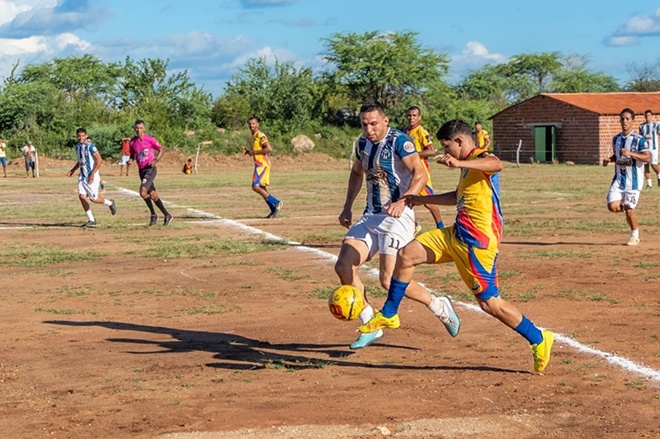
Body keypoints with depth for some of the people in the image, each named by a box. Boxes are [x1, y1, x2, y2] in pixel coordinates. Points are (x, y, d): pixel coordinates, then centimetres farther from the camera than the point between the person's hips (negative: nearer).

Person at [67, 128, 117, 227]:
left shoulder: (90, 146, -14)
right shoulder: (77, 146, 10)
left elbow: (99, 160, -17)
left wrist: (92, 174, -21)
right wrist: (73, 170, 14)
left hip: (92, 176, -7)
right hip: (82, 176, 7)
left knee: (93, 199, -8)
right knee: (82, 196, -6)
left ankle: (110, 203, 22)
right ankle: (91, 220, 2)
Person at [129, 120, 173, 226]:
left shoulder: (150, 139, -10)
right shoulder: (133, 142, 5)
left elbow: (161, 150, -1)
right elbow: (132, 154, 19)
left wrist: (156, 160, -17)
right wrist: (130, 161, -3)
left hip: (150, 169, -6)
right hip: (141, 170, 6)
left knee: (143, 191, -21)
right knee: (153, 195, 9)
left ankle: (153, 215, -6)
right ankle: (167, 215, 20)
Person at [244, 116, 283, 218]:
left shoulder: (260, 135, -13)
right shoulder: (253, 136, 17)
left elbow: (269, 149, -22)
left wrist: (254, 152, -18)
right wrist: (248, 151, 8)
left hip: (262, 164, -10)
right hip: (259, 164, 10)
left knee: (256, 187, -15)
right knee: (262, 188, 11)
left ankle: (276, 203, -13)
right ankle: (274, 210, 12)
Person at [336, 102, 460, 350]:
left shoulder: (399, 141, -13)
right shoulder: (362, 144, 10)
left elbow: (420, 175, -26)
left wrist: (403, 201, -41)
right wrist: (347, 207, 21)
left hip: (397, 217, -8)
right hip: (370, 216, 8)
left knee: (389, 280, -16)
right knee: (343, 266, -5)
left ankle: (439, 307, 8)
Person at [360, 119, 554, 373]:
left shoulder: (482, 159, -13)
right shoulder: (469, 165, 18)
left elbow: (496, 164, -40)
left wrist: (459, 163, -55)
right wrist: (422, 200, 38)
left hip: (477, 242, -10)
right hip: (456, 235, 10)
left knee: (489, 302, -7)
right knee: (406, 255, 5)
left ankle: (539, 340, 9)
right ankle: (388, 315, 18)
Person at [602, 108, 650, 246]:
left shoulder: (639, 139, -9)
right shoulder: (616, 139, 9)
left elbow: (647, 157, -17)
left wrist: (630, 153, -29)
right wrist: (609, 159, 3)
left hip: (633, 180, -5)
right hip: (619, 178, 5)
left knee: (629, 209, -4)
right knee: (612, 206, -12)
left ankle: (635, 235, 18)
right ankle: (628, 210, 22)